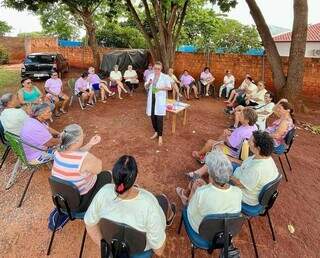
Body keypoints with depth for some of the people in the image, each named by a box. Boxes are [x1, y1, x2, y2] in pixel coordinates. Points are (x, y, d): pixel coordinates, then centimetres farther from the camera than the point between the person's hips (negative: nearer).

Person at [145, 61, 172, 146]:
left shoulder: (165, 77, -4)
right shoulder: (150, 75, 8)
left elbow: (169, 87, -3)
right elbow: (146, 86, 10)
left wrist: (160, 88, -17)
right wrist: (148, 83, -13)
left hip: (160, 99, -4)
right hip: (151, 98, 5)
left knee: (159, 117, -6)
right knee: (152, 116, 10)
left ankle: (160, 136, 5)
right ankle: (156, 132, 30)